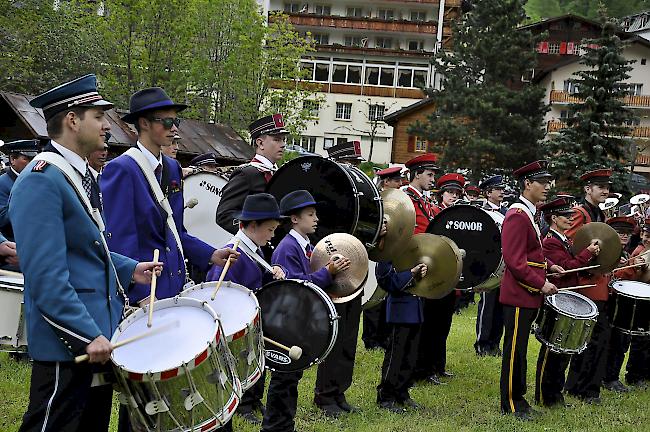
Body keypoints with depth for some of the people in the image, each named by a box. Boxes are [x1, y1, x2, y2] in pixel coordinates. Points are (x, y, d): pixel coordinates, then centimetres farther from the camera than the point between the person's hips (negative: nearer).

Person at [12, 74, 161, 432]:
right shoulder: (40, 180, -19)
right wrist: (88, 335, -25)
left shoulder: (81, 174, 13)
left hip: (99, 331, 10)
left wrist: (128, 269, 9)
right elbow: (46, 275, -24)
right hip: (69, 343, -10)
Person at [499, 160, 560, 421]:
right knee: (515, 350, 0)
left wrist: (549, 265, 13)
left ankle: (517, 397, 25)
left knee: (518, 349, 16)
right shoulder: (517, 216, -17)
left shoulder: (528, 214, 15)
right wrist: (541, 284, -20)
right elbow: (515, 262, -22)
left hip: (528, 295, 10)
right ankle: (511, 405, 10)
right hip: (519, 296, -10)